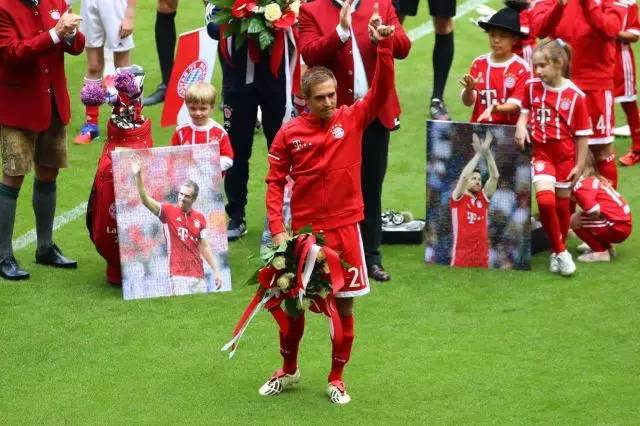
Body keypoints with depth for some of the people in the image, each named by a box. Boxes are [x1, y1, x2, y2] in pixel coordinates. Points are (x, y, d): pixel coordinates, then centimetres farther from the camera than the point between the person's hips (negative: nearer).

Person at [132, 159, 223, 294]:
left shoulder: (199, 218, 10)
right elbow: (145, 200, -12)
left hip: (198, 275, 4)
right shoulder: (168, 211, 1)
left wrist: (216, 271, 10)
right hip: (178, 275, -4)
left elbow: (205, 247, 14)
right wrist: (138, 176, -25)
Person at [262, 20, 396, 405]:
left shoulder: (353, 119, -3)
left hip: (344, 228, 0)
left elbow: (382, 89, -15)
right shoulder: (289, 134, -4)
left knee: (344, 305, 5)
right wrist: (277, 230, -10)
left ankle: (337, 379, 19)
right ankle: (289, 370, 32)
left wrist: (385, 45, -29)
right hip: (303, 230, 0)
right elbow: (275, 183, -1)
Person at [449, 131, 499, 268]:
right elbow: (464, 175, -14)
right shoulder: (457, 198, 1)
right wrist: (479, 153, -10)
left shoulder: (483, 198, 11)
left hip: (482, 259, 4)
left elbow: (495, 176, 2)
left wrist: (487, 152, -8)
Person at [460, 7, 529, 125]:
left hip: (509, 127, -3)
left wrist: (494, 109, -25)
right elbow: (468, 101, 5)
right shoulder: (479, 63, 7)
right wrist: (469, 89, -16)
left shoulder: (521, 68, -3)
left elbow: (515, 104, -7)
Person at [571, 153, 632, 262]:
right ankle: (606, 247, 20)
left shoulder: (581, 186, -15)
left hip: (617, 228, -9)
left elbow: (594, 211, -25)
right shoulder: (596, 179, 14)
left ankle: (601, 252, 0)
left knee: (575, 221, -8)